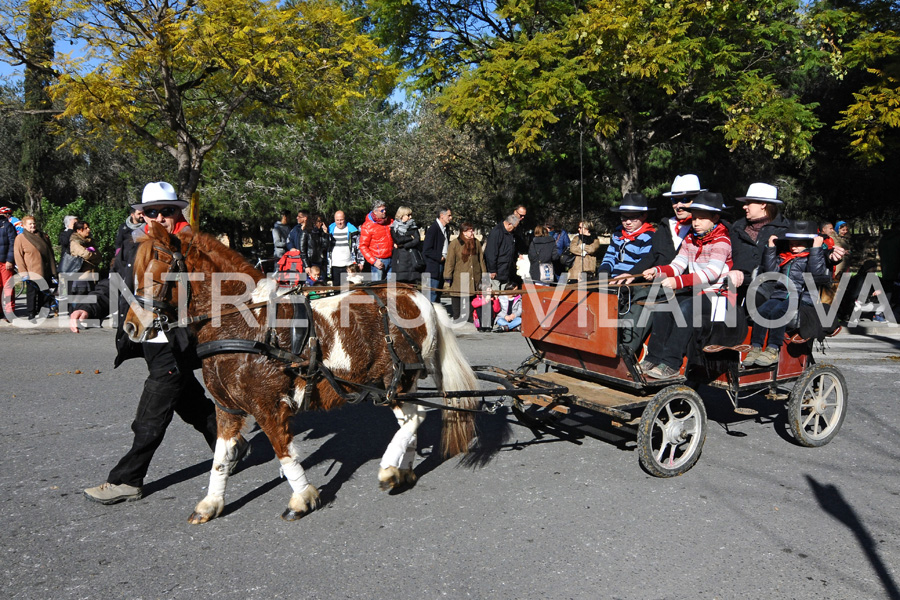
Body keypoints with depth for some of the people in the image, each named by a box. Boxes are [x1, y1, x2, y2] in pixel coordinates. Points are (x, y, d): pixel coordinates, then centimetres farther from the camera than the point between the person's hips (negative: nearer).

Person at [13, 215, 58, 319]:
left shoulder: (44, 236, 12)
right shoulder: (20, 238, -2)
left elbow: (50, 253, 16)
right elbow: (18, 257, -4)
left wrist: (53, 270, 13)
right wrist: (23, 272, -11)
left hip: (46, 272, 5)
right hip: (32, 272, -5)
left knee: (45, 293, 9)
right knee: (32, 292, 0)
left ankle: (40, 312, 22)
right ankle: (31, 314, 9)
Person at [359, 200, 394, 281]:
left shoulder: (390, 221, 10)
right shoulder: (367, 226, -6)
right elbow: (363, 246, -7)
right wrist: (373, 261, -13)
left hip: (391, 258, 5)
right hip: (379, 261, -5)